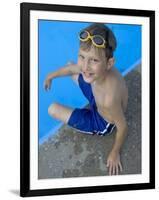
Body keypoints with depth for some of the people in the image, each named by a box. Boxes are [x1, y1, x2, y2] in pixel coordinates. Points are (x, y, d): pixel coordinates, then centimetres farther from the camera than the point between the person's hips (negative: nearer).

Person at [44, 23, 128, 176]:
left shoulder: (109, 98, -48)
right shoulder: (93, 67, -29)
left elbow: (122, 127, -29)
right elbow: (71, 68, -5)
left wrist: (115, 153, -12)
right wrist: (51, 76, 14)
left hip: (101, 124, -6)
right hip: (98, 100, 6)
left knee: (53, 110, -1)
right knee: (71, 69, 16)